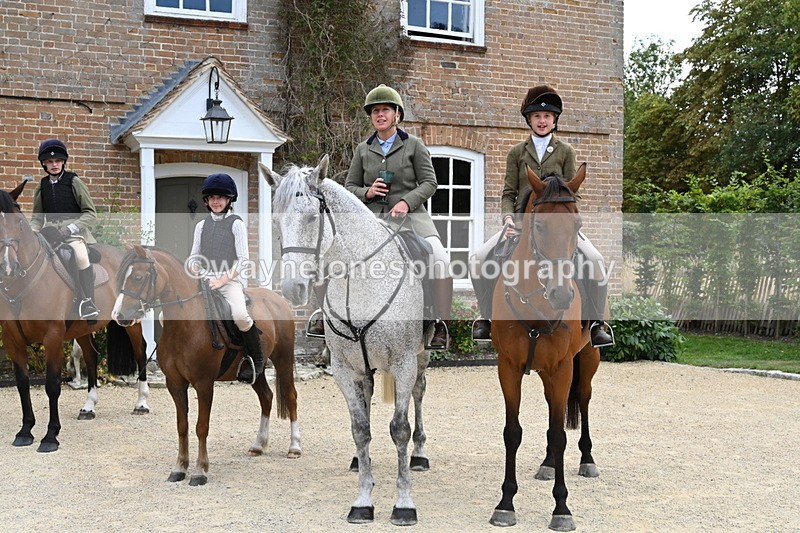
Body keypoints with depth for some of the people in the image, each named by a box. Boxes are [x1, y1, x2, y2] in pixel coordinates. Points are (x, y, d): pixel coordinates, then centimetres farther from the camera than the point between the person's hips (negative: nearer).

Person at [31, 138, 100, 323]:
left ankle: (87, 302, -31)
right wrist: (33, 231, -4)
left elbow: (91, 213, -3)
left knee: (81, 254, -32)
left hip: (74, 228, -5)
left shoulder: (74, 182, -1)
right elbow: (37, 215, 18)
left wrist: (71, 228, -18)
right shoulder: (42, 187, 12)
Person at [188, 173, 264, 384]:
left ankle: (257, 359, -10)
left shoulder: (236, 224, 2)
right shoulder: (201, 225, 16)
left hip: (230, 280, -5)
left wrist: (222, 280, -14)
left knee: (240, 315, -31)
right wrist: (195, 276, -2)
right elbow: (194, 257, 18)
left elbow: (243, 259, -4)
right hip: (205, 280, 5)